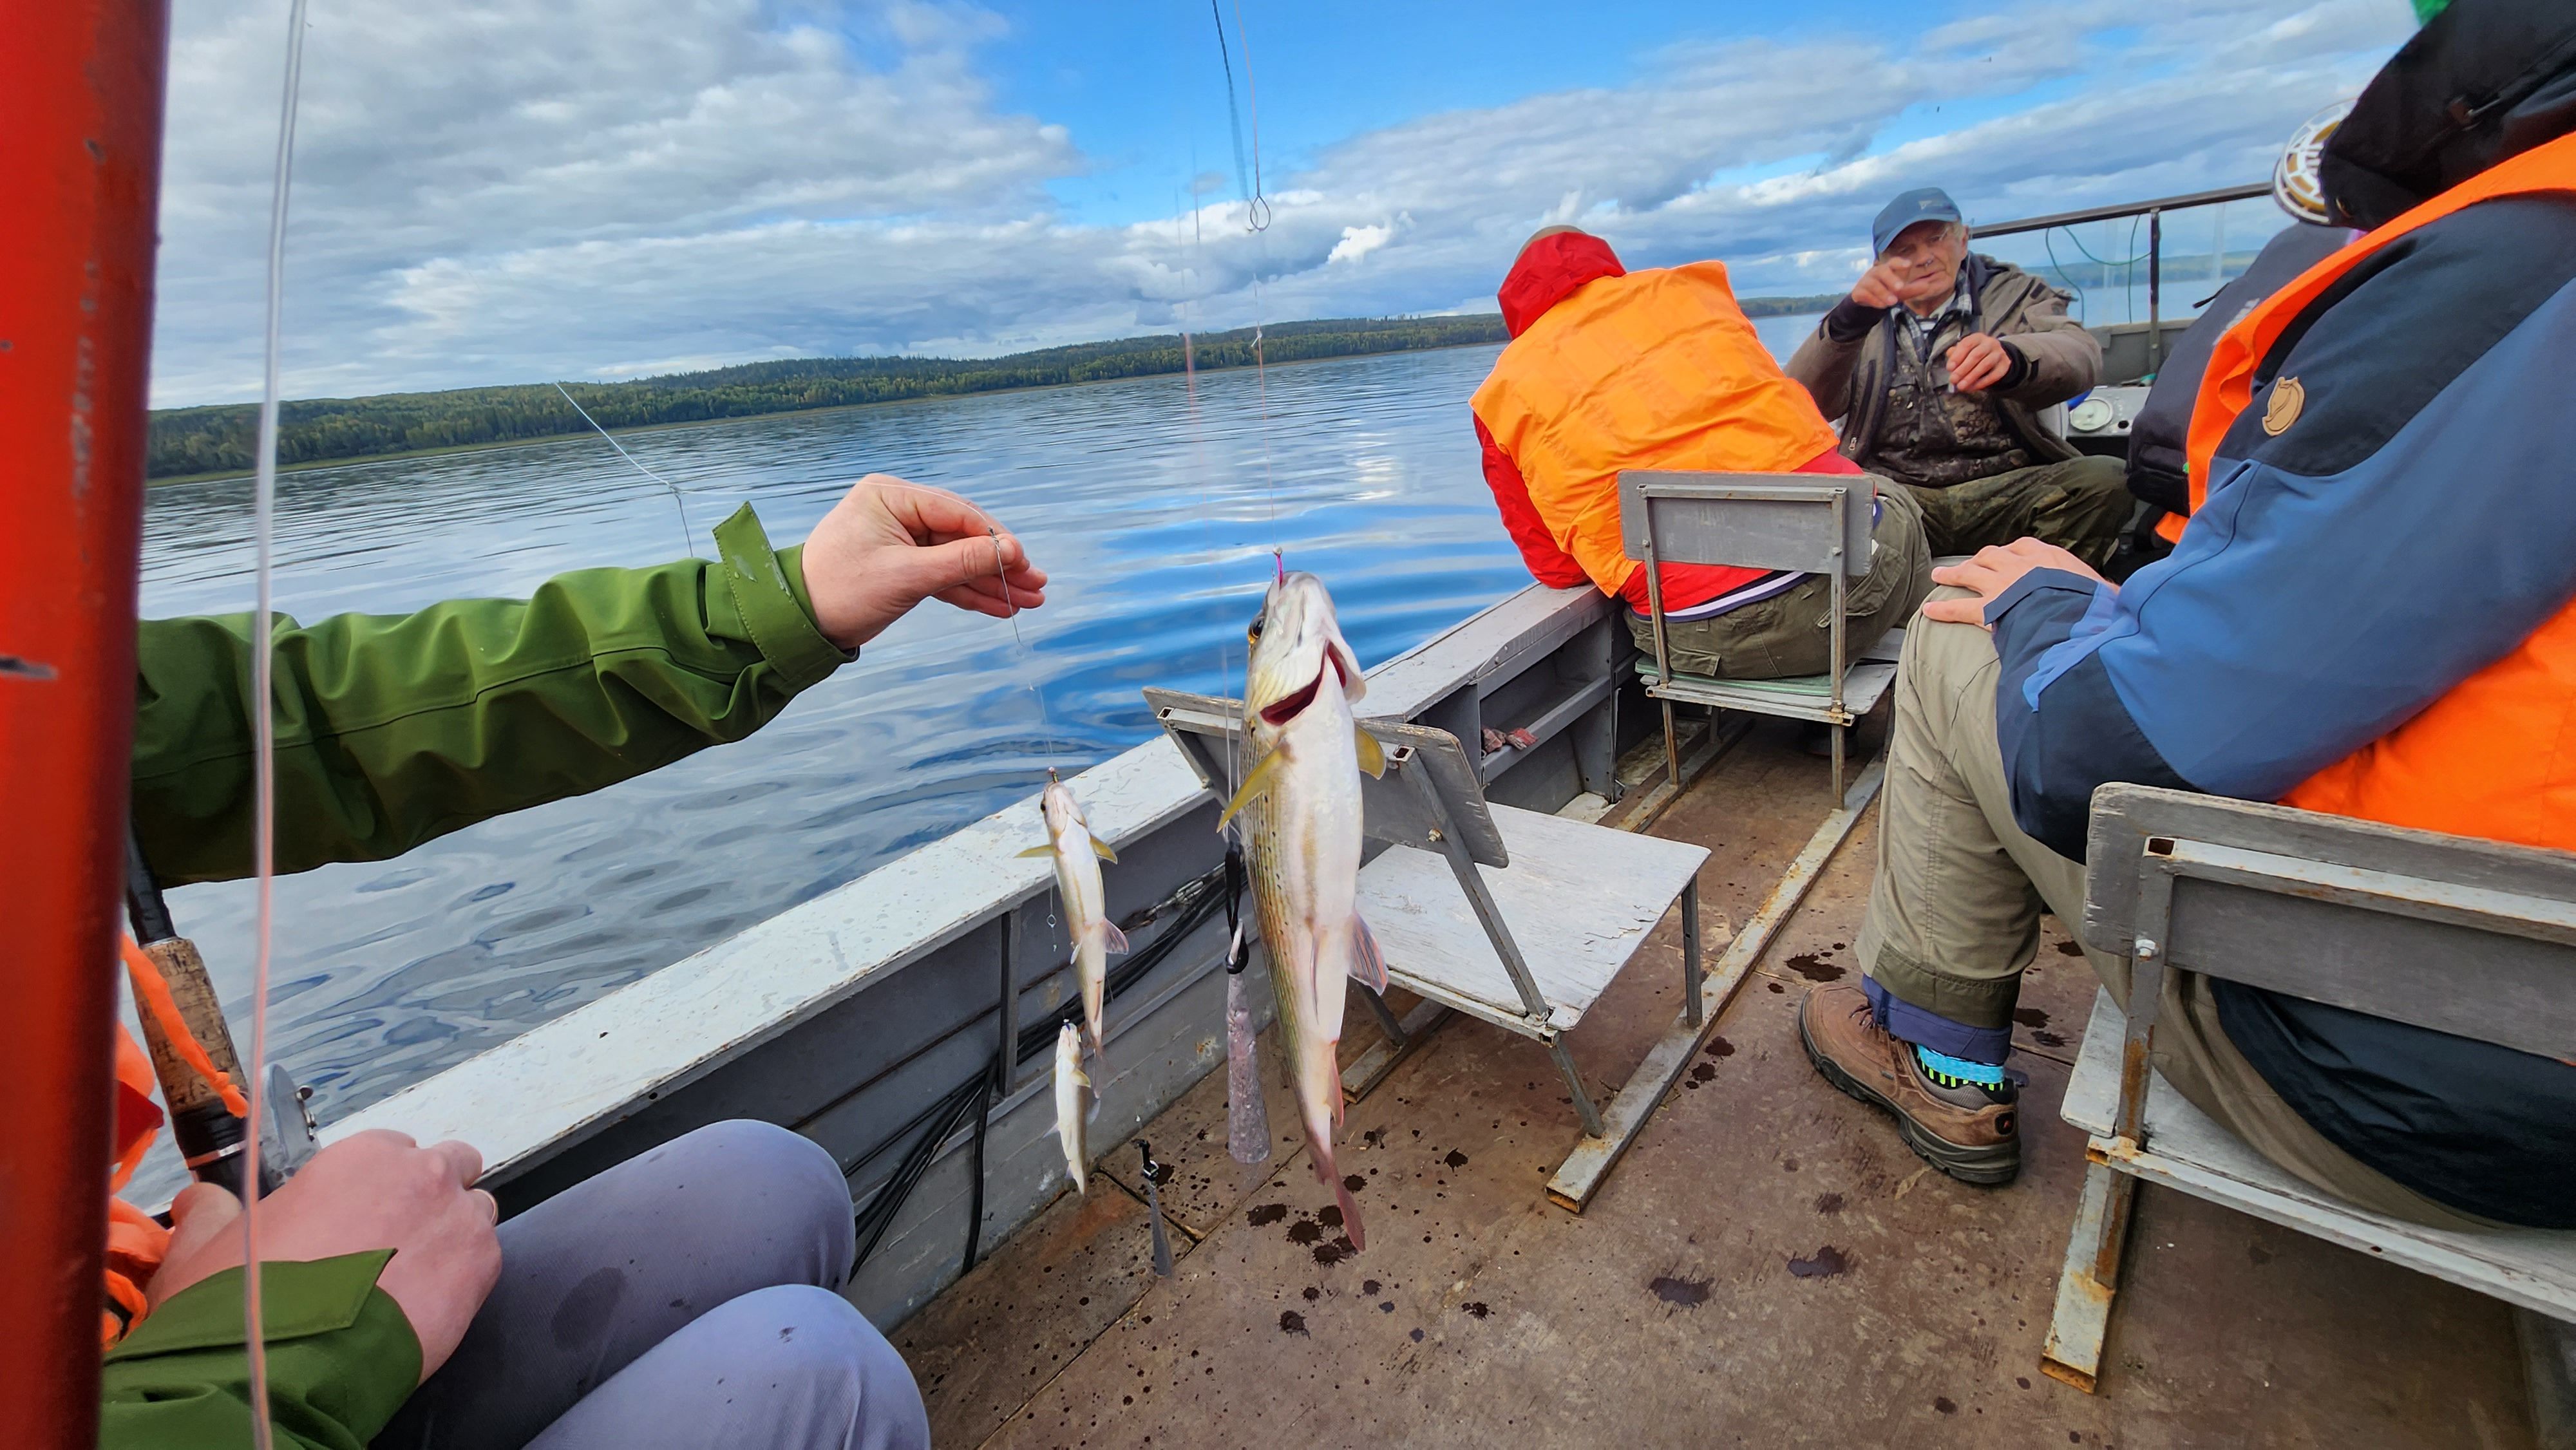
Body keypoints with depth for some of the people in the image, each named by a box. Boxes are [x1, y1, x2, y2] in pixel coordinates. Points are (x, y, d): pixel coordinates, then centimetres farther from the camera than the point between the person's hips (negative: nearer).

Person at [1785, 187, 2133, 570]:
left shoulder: (2012, 292, 18)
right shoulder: (1866, 319, 19)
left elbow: (2082, 355, -6)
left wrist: (2011, 358, -30)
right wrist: (1849, 317, -20)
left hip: (2008, 488, 2)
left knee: (2108, 479, -28)